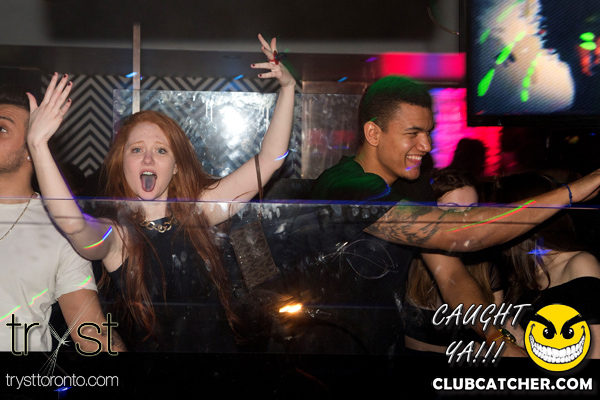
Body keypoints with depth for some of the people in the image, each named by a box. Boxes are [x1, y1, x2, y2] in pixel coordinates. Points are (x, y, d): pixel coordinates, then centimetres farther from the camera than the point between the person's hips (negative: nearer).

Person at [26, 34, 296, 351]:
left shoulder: (197, 211, 3)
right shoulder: (114, 234, -7)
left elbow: (269, 159, 1)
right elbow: (73, 224, -30)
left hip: (221, 344, 3)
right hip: (154, 348, -3)